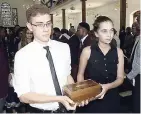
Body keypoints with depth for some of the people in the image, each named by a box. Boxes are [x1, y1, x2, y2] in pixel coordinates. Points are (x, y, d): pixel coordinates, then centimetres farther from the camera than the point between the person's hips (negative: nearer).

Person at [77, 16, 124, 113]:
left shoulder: (118, 52, -4)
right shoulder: (87, 51, -10)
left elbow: (120, 78, -2)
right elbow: (80, 74, -1)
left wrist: (107, 87, -19)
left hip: (111, 98, 2)